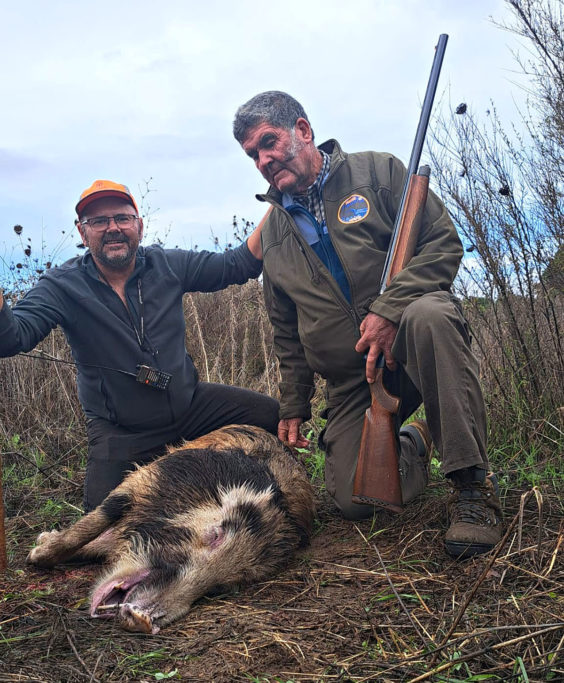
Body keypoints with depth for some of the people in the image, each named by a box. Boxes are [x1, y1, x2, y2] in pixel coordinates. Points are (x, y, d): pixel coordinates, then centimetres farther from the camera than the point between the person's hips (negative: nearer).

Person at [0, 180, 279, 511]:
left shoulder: (167, 265, -3)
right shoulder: (62, 286, -11)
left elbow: (239, 264, 0)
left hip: (190, 404, 3)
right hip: (119, 433, -3)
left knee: (273, 415, -5)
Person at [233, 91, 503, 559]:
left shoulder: (377, 172, 1)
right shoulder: (273, 237, 13)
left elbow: (444, 243, -7)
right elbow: (287, 334, 19)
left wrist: (390, 309, -22)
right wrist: (293, 406, 14)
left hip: (410, 343, -3)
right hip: (352, 382, 4)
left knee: (428, 315, -39)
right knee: (353, 500, -13)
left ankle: (472, 483, -27)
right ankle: (412, 445, 22)